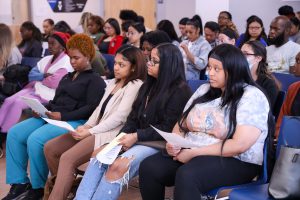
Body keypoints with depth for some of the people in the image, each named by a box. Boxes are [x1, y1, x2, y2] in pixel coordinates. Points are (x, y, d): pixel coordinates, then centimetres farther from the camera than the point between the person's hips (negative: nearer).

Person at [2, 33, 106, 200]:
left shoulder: (95, 80, -1)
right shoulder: (67, 77, 26)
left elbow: (91, 108, -13)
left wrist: (63, 116, -20)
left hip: (75, 122, -8)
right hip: (51, 116, 9)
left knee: (35, 139, -30)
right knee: (14, 133, -11)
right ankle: (19, 183, -8)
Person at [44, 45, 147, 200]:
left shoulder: (135, 85, -8)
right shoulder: (113, 82, 20)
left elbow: (119, 117, -16)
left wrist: (90, 131, -17)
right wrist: (86, 126, -2)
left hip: (111, 134, -9)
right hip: (97, 129, 9)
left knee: (67, 158, -27)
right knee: (50, 148, 0)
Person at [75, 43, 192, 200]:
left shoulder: (180, 90, -6)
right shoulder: (148, 86, 19)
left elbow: (168, 128, -12)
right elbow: (133, 118, 15)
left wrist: (136, 136, -17)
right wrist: (121, 137, -4)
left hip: (158, 144, -7)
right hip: (137, 140, 7)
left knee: (118, 167, -31)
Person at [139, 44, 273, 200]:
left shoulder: (252, 97, -9)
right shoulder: (204, 90, 12)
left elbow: (239, 145, -19)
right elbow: (182, 124, 17)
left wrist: (194, 153, -18)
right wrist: (173, 143, -7)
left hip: (235, 162, -6)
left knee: (186, 176, -36)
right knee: (148, 167, -19)